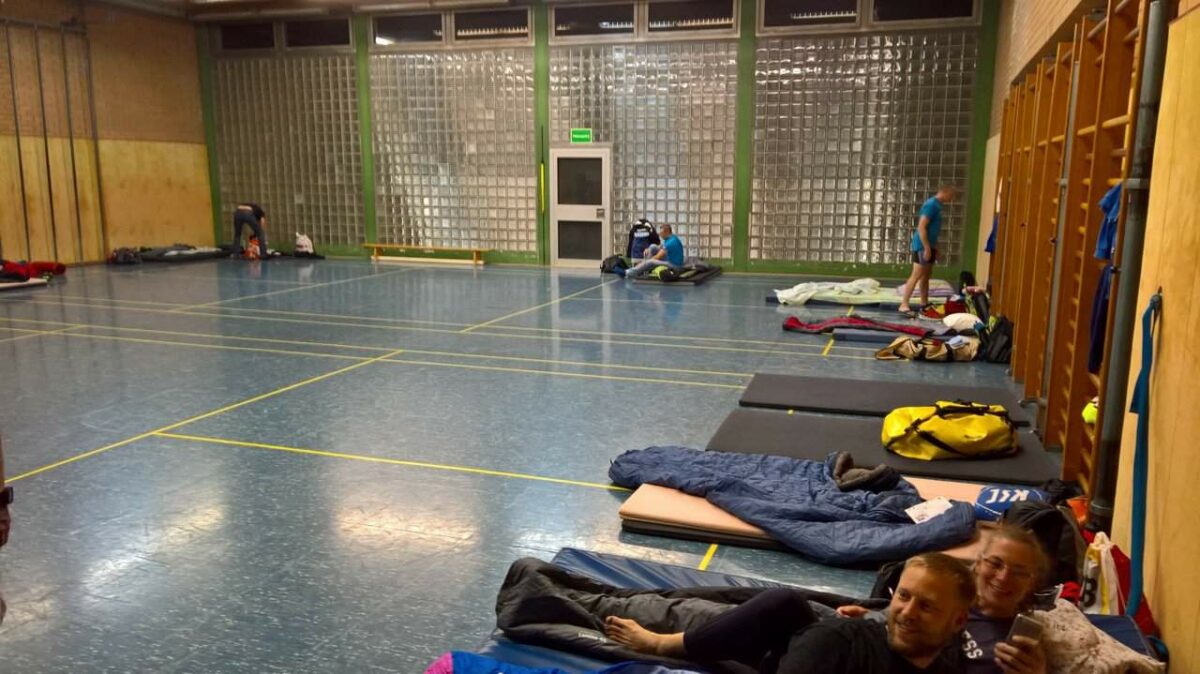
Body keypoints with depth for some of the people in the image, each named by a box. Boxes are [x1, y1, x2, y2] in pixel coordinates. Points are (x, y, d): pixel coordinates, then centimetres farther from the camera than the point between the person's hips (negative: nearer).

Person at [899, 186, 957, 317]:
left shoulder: (936, 205, 14)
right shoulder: (931, 205, -17)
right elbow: (921, 227, -22)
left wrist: (934, 248, 23)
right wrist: (927, 248, -23)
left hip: (929, 245, 10)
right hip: (923, 246, -10)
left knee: (926, 275, 16)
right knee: (916, 275, -11)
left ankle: (924, 303, 24)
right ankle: (904, 305, -13)